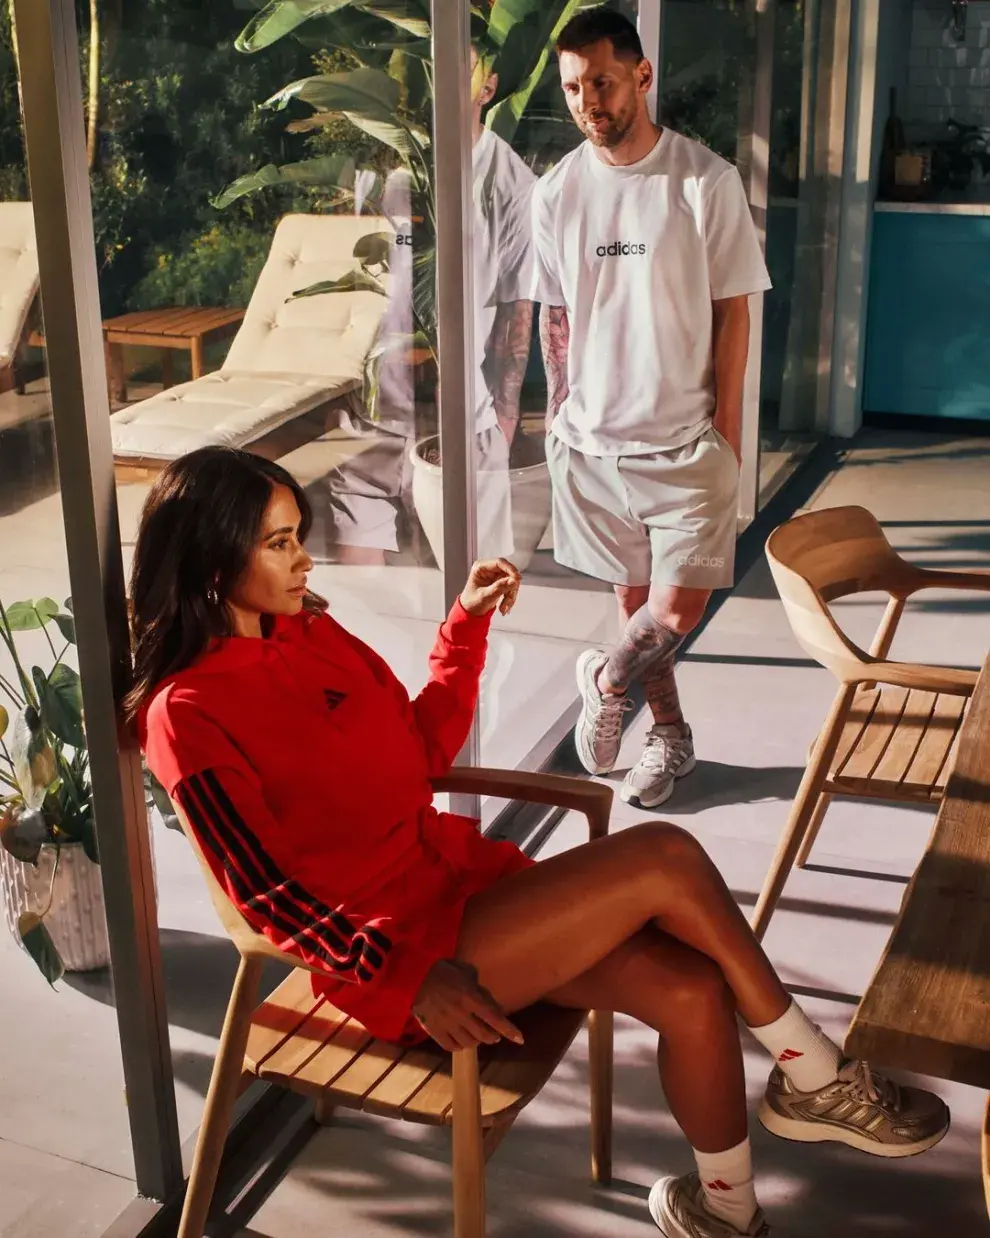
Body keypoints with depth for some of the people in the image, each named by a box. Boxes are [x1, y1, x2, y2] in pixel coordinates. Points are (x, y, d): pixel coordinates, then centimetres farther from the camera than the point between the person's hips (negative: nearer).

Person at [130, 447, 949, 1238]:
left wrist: (467, 626, 6)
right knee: (663, 858, -20)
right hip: (394, 944, -7)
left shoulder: (310, 630, 8)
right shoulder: (188, 716, -13)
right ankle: (817, 1078, 0)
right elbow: (267, 891, -16)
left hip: (457, 869, 7)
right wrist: (410, 978, -25)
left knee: (690, 988, -11)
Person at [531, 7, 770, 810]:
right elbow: (555, 317, 10)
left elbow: (732, 313, -5)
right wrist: (560, 414, 8)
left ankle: (607, 679, 23)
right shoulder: (557, 193, 2)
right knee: (635, 594, 13)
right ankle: (670, 737, 31)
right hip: (593, 441, 3)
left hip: (686, 441, -3)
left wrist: (725, 432, -7)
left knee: (681, 606, -7)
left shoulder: (707, 182, -8)